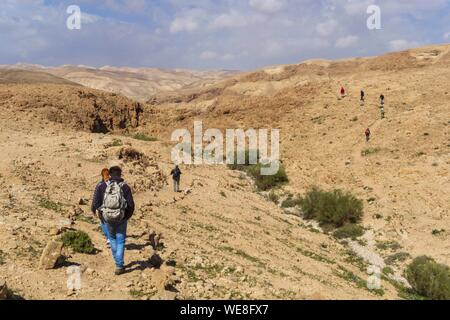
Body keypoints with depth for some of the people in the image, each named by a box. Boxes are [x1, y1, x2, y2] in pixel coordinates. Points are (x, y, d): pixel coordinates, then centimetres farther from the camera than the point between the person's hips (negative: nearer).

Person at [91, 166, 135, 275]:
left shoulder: (101, 186, -3)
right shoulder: (125, 187, -5)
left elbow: (95, 204, -7)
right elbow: (131, 205, -9)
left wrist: (100, 214, 10)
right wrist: (127, 216, 8)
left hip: (107, 218, 1)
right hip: (121, 218, -1)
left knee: (112, 239, 24)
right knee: (120, 241, 11)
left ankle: (118, 261, 33)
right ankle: (119, 267, 8)